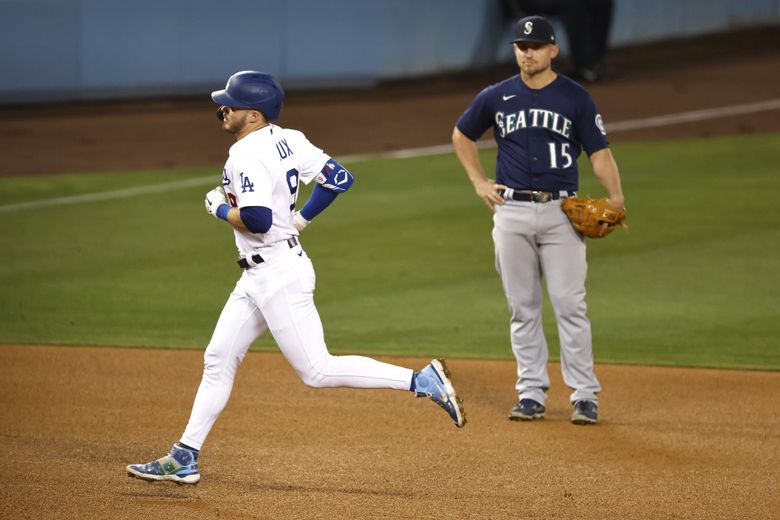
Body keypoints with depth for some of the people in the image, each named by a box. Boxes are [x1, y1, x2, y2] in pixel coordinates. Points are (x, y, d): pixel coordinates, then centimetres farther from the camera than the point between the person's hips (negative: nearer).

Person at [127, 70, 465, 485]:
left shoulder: (246, 156, -19)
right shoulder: (287, 140, 7)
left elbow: (257, 220, -30)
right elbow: (339, 178, 8)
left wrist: (220, 209, -12)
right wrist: (300, 218, 14)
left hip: (278, 275, -10)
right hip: (259, 276, 10)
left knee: (318, 371, -7)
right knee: (218, 359, 12)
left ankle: (422, 381, -9)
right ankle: (184, 458, 16)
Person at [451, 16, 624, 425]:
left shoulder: (575, 98, 1)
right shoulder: (495, 97, 7)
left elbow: (599, 152, -3)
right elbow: (462, 136, 22)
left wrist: (615, 198, -18)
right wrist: (479, 183, 11)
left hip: (561, 212, -2)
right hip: (511, 212, 2)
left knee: (570, 305, -7)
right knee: (522, 308, 5)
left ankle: (585, 395, -3)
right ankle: (531, 394, 11)